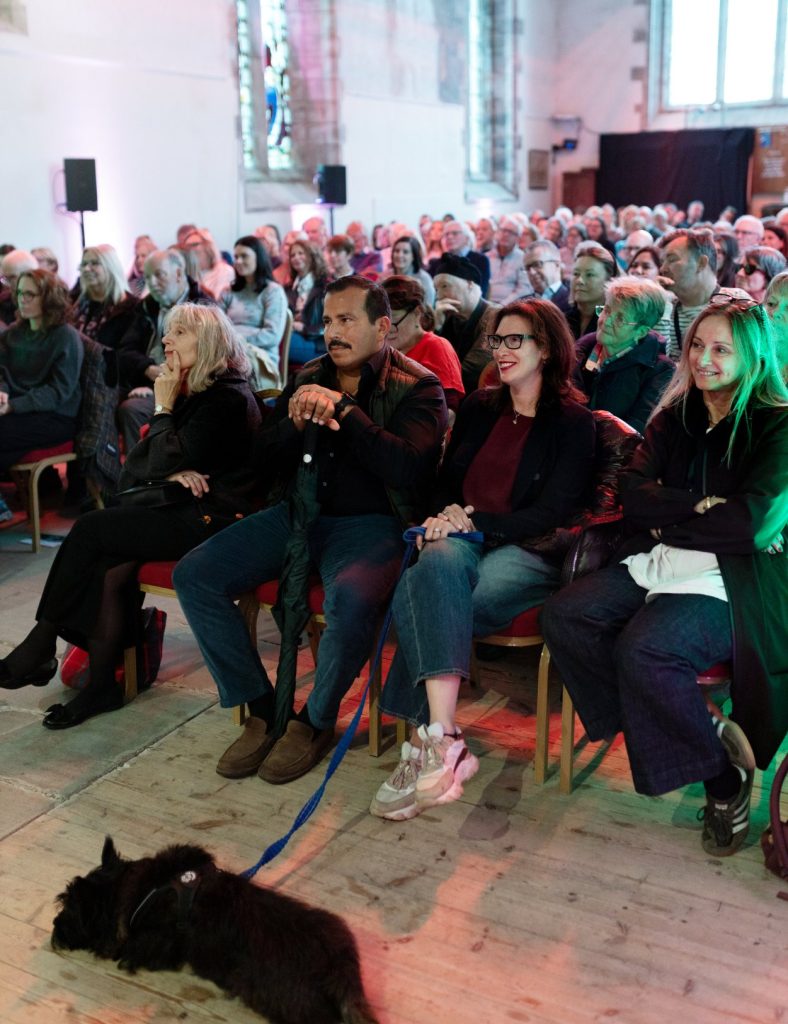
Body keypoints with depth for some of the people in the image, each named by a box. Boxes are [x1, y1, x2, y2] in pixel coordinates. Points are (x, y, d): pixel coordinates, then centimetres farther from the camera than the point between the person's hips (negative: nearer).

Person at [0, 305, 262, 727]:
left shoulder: (228, 398, -12)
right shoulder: (190, 394, 16)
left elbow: (163, 460, -18)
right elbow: (135, 467, 10)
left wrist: (163, 406, -5)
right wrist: (173, 473, -10)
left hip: (213, 520, -8)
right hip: (184, 512, 8)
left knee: (91, 529, -17)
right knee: (110, 563, -18)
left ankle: (42, 642, -3)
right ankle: (102, 684, -15)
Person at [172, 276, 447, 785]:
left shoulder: (418, 388, -2)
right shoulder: (310, 378, 13)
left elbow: (408, 467, -19)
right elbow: (265, 461, 11)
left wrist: (344, 408, -20)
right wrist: (294, 424, -11)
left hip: (370, 522, -5)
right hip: (297, 513, 6)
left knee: (350, 598, -38)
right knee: (193, 575, -11)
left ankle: (316, 720, -9)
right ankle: (263, 709, -1)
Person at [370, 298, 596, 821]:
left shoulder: (573, 422, 4)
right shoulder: (479, 407, 20)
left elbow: (553, 513, -5)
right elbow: (446, 482, 20)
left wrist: (475, 520, -13)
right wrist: (448, 515, -4)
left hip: (529, 551, -4)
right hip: (463, 538, 4)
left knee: (423, 603, -33)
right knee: (439, 564, -35)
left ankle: (426, 740, -28)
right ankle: (445, 744, -43)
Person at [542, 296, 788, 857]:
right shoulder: (675, 417, 14)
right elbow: (633, 497, 3)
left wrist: (667, 525, -4)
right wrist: (699, 505, -10)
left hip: (732, 579, -6)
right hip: (658, 563, 6)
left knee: (644, 648, -32)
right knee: (564, 614, -20)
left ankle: (724, 774, -7)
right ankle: (710, 735, -12)